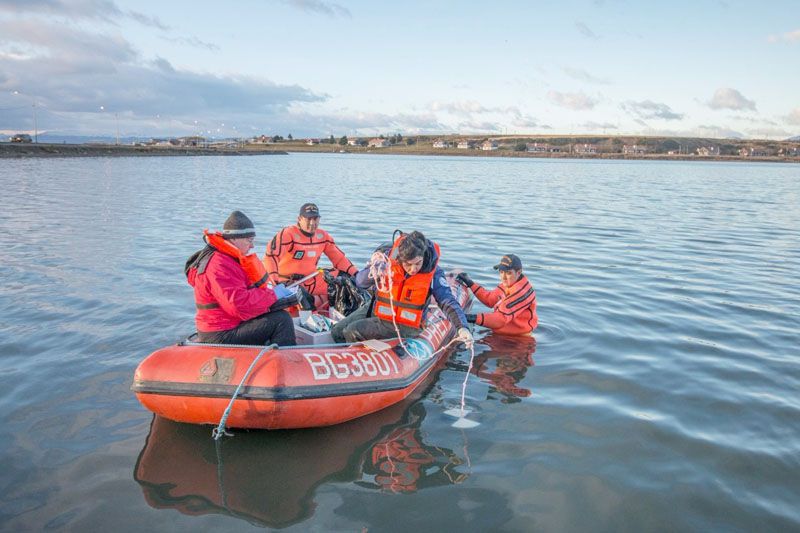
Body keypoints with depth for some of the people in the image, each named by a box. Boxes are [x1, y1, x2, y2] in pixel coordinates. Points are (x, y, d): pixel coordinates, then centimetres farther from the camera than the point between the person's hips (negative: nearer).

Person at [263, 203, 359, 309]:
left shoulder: (323, 236, 4)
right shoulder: (288, 234, -15)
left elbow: (339, 258, 11)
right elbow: (270, 256, -25)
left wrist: (356, 275, 0)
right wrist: (275, 281, -39)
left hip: (312, 282, 6)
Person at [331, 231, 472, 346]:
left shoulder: (433, 273, -21)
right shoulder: (389, 259, -17)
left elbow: (449, 303, -22)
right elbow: (360, 282, -17)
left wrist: (462, 327, -39)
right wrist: (372, 272, -41)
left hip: (404, 326, -4)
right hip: (376, 311, 4)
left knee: (352, 332, -19)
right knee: (337, 332, 7)